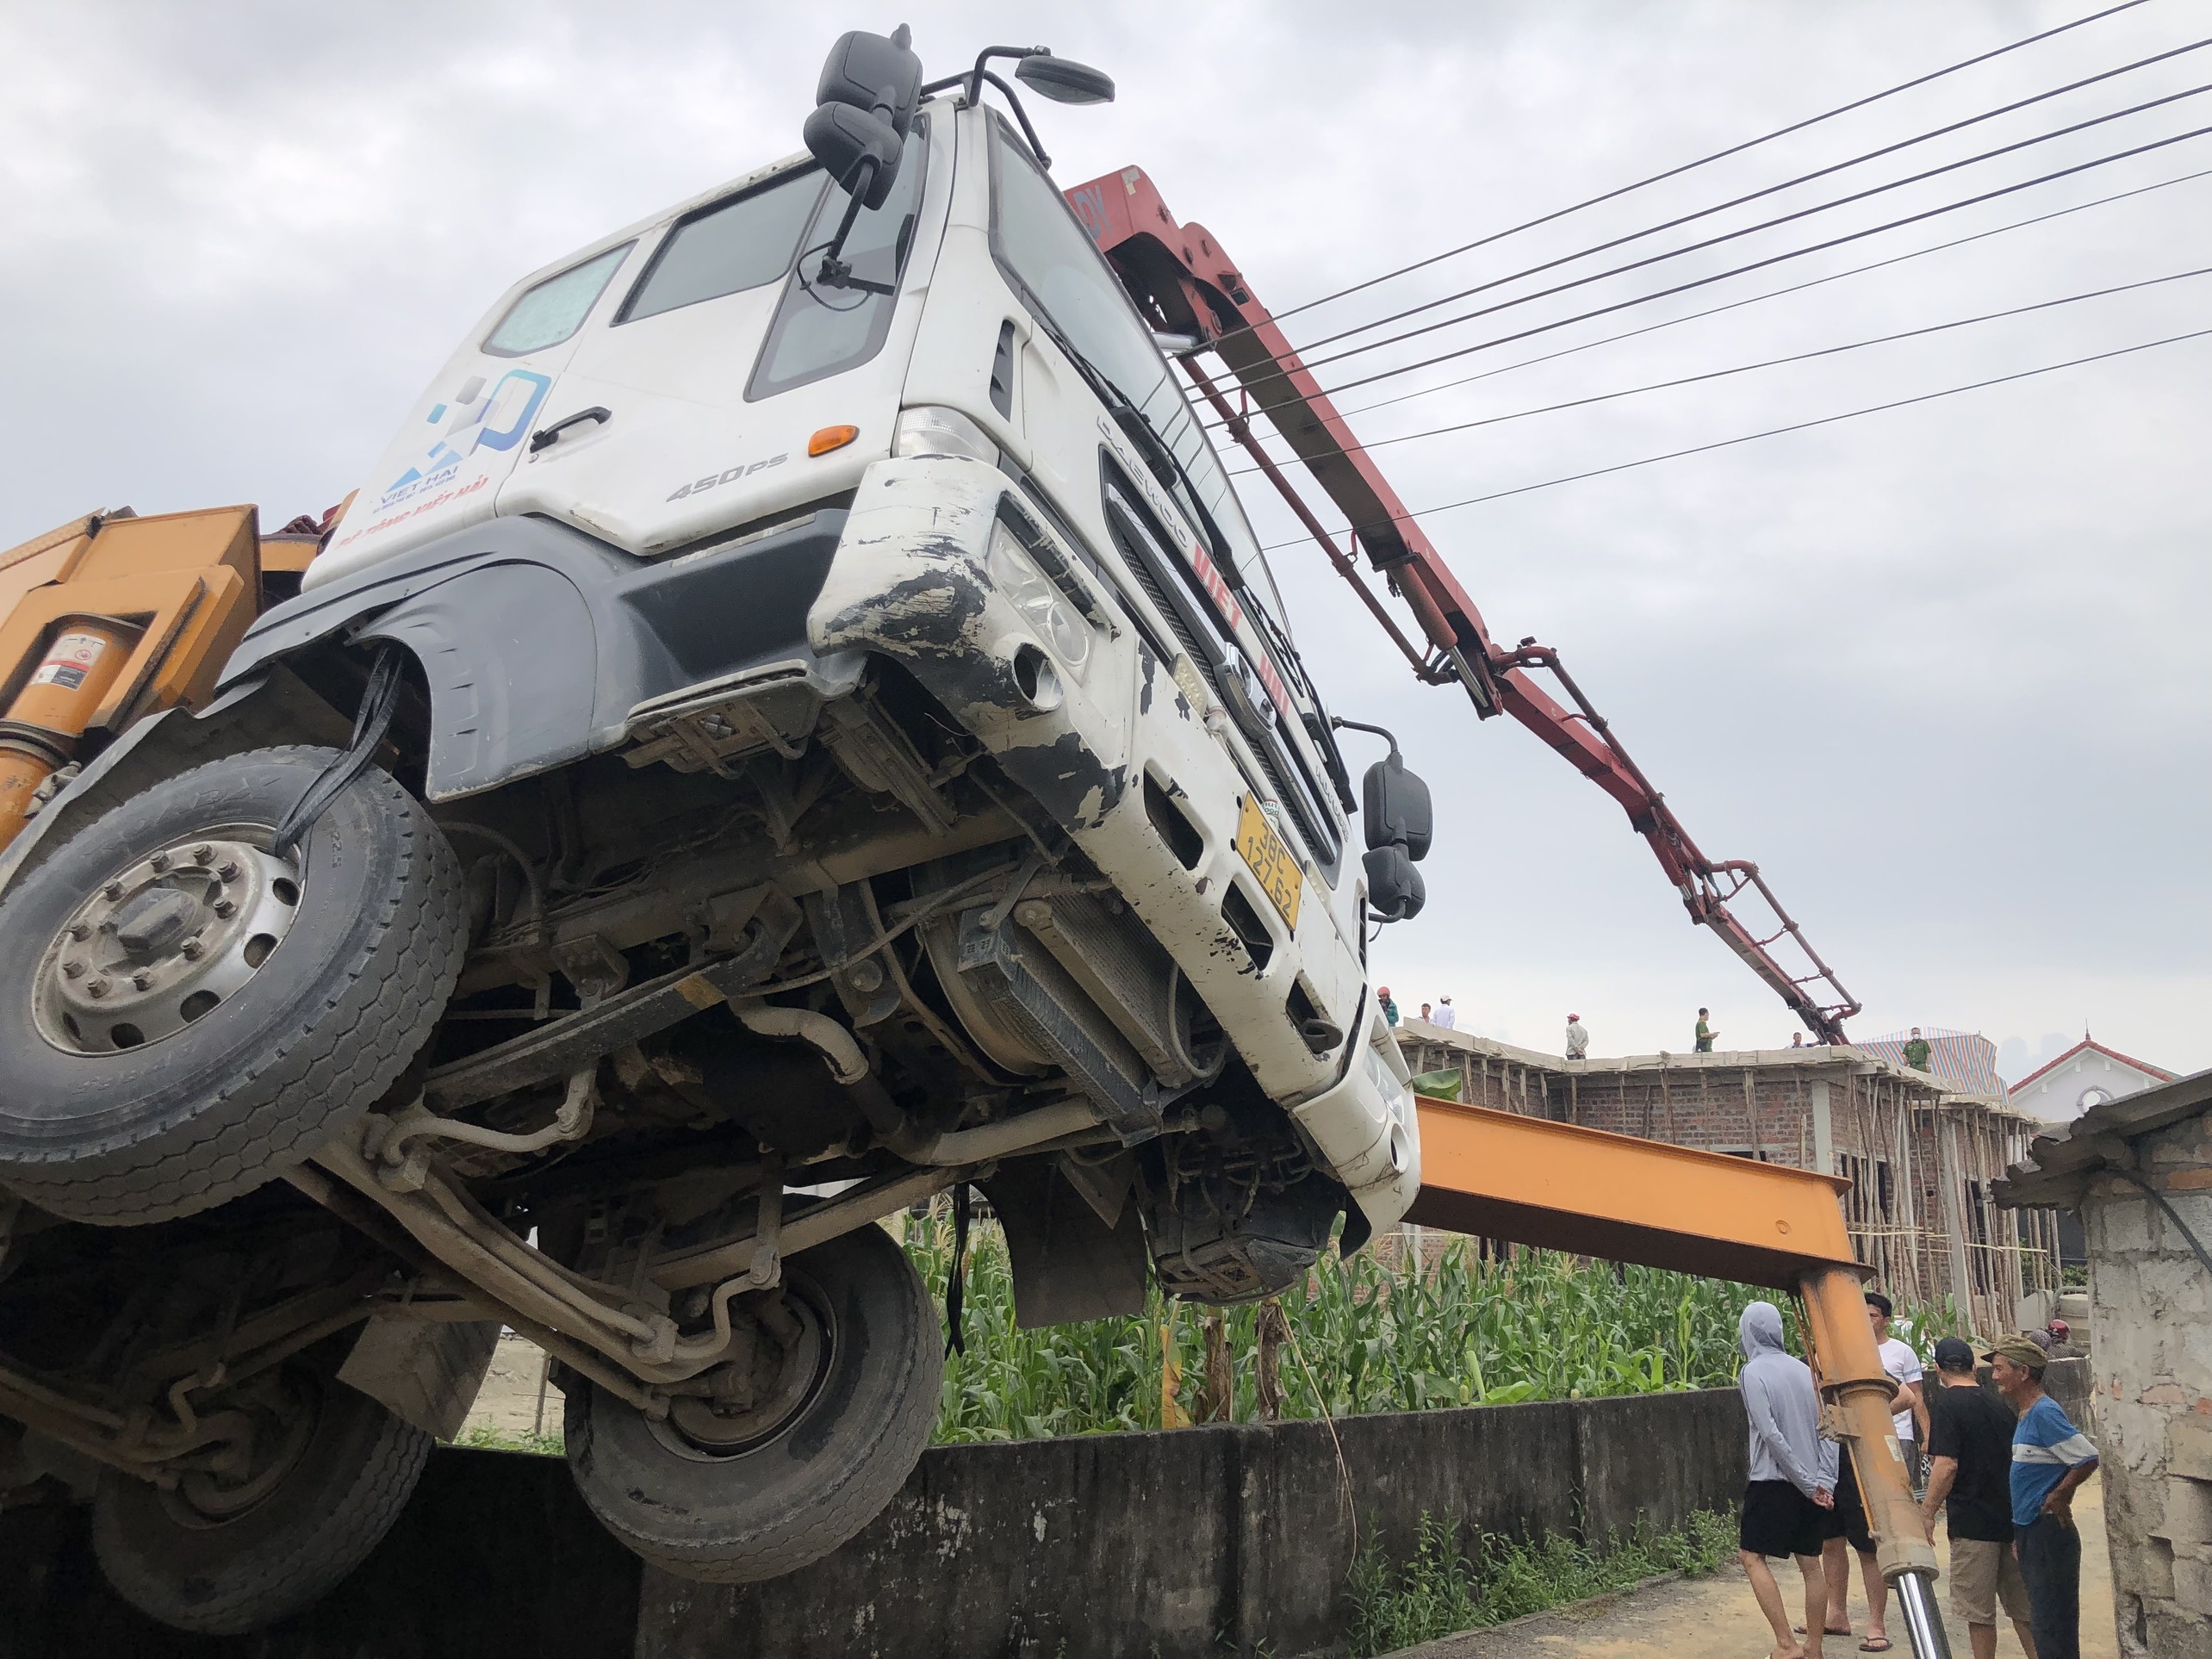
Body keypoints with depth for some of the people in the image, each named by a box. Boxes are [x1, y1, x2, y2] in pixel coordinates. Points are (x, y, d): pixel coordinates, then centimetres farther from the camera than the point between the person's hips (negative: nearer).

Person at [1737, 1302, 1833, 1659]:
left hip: (1773, 1482, -7)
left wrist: (1807, 1483, -11)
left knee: (1752, 1556, 1)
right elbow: (1826, 1428, 3)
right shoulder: (1803, 1369, 7)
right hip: (1810, 1482, 7)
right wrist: (1823, 1480, -2)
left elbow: (1771, 1435, -17)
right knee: (1810, 1563, 12)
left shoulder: (1754, 1373, -11)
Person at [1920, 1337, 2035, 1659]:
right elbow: (2013, 1460, 17)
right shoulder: (1997, 1403, 8)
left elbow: (1946, 1466, -20)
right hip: (2012, 1517, 7)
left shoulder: (1946, 1403, -12)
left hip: (1972, 1522, -7)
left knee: (1979, 1612, 3)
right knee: (2022, 1607, 15)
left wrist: (1927, 1512, -13)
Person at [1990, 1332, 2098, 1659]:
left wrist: (2057, 1498, -15)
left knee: (2052, 1624, -4)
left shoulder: (2044, 1412, -18)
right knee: (2041, 1622, 17)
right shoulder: (2025, 1415, 12)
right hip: (2031, 1534, 10)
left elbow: (2088, 1458, -25)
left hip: (2048, 1533, -10)